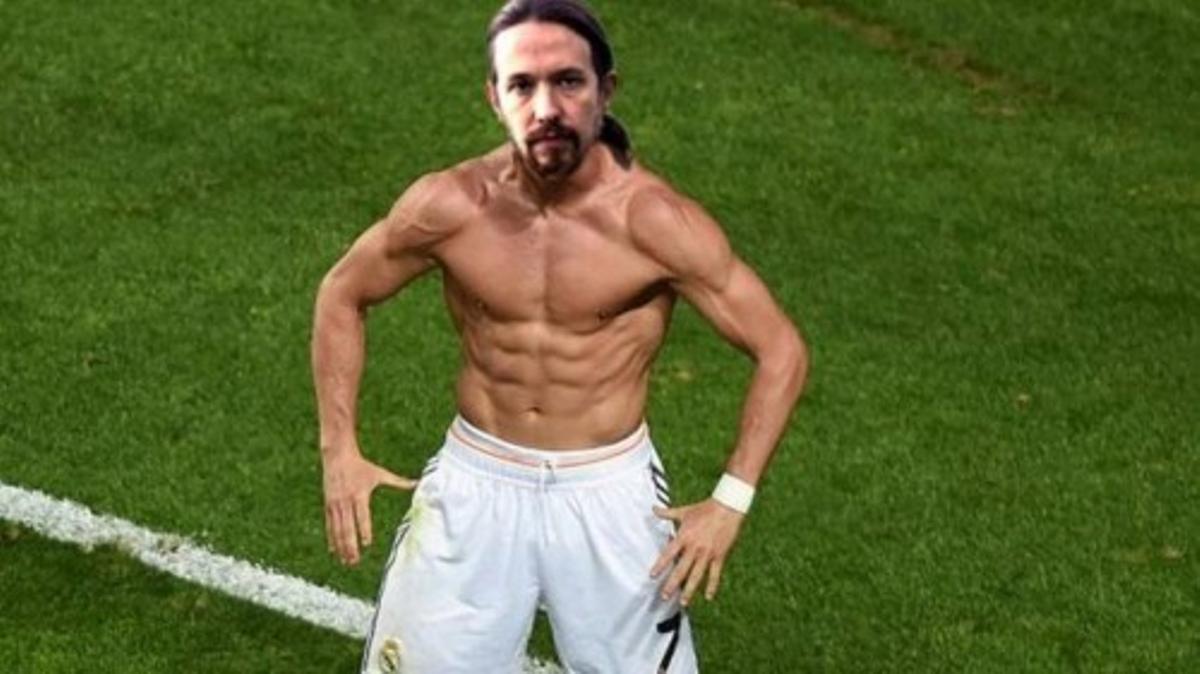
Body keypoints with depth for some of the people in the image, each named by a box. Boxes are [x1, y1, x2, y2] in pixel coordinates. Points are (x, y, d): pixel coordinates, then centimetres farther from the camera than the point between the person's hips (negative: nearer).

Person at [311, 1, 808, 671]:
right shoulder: (449, 206, -12)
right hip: (475, 487, 2)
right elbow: (342, 295, 5)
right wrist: (340, 451, -1)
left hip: (610, 492, -2)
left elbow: (782, 350, -12)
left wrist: (731, 502, -17)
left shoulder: (654, 220, -18)